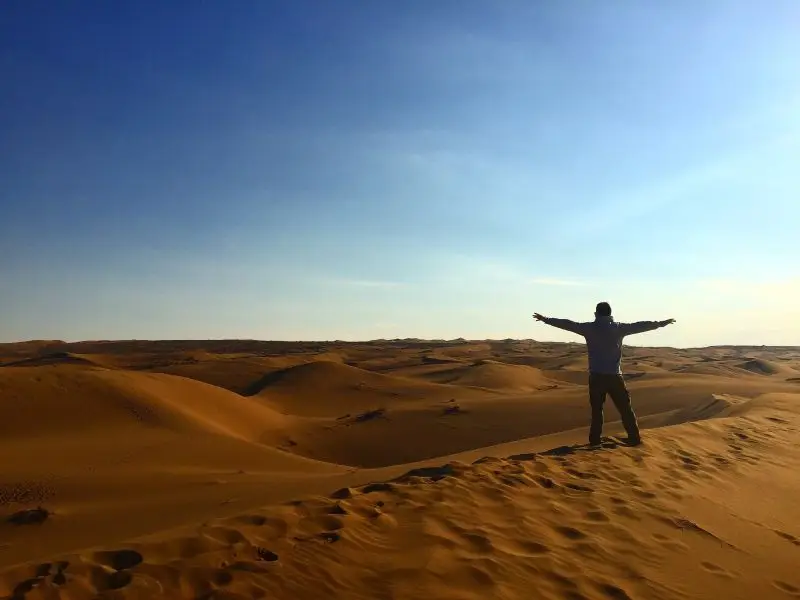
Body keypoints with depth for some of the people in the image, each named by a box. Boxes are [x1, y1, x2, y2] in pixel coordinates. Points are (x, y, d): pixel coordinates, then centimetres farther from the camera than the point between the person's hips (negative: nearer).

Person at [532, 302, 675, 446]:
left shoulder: (589, 328, -3)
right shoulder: (618, 328, -1)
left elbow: (567, 324, 1)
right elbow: (640, 325, 7)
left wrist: (545, 319, 9)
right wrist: (661, 323, 19)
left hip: (596, 376, 0)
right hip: (614, 376, 0)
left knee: (596, 409, 11)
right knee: (625, 408, 9)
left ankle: (595, 439, 10)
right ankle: (635, 438, 9)